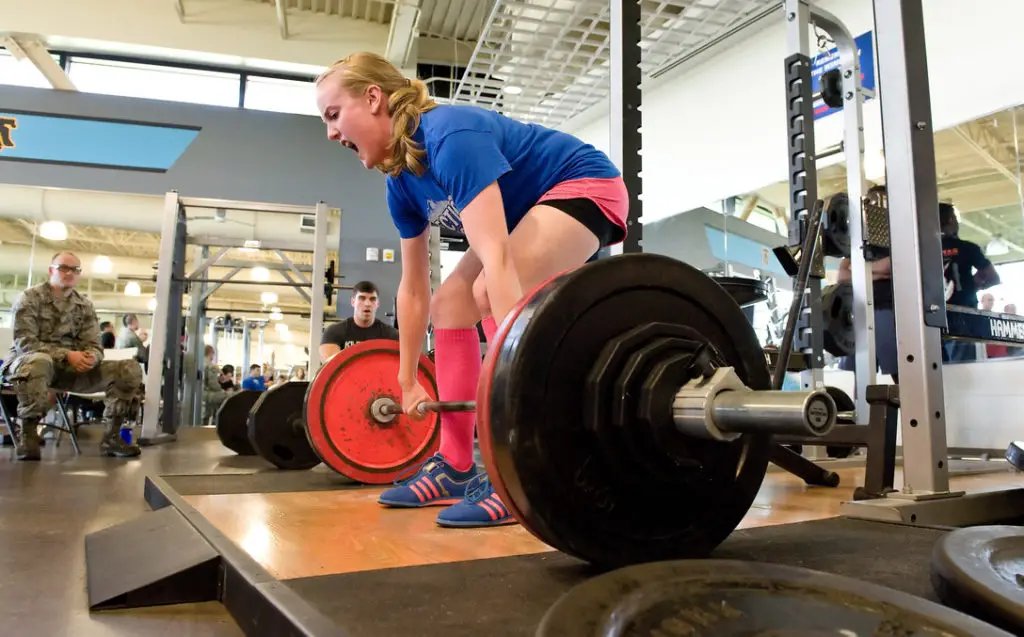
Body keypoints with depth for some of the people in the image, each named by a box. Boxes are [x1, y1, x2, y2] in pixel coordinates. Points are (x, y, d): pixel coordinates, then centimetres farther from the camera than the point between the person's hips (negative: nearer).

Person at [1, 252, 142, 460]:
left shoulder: (85, 305, 13)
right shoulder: (30, 298, -3)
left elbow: (94, 345, 6)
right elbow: (24, 342, -13)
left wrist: (91, 357, -20)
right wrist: (66, 354, -26)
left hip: (72, 367, 5)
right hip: (27, 362, -5)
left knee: (130, 370, -12)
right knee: (39, 362, -44)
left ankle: (111, 436, -9)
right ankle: (27, 432, -24)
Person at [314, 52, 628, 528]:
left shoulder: (450, 136, -29)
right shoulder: (401, 181, -1)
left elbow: (496, 259, -40)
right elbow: (414, 288, 5)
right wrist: (408, 382, 9)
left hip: (585, 188, -9)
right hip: (530, 208, 10)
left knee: (491, 293, -29)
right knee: (448, 304, 3)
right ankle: (455, 468, 6)